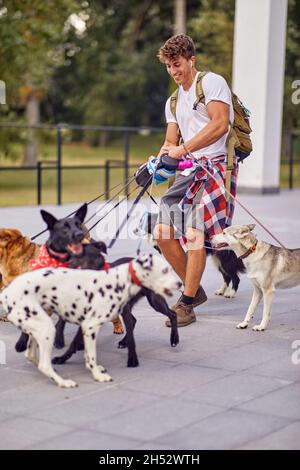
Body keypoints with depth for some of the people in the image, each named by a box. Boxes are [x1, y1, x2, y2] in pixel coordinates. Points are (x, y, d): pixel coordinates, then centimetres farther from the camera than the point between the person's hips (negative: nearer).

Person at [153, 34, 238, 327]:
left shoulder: (211, 82, -3)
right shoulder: (173, 102, 22)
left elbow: (220, 124, -17)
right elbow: (170, 143, 17)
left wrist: (183, 149, -20)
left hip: (216, 164, -8)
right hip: (190, 171, 8)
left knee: (194, 233, -18)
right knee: (163, 233, 1)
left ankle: (186, 305, -11)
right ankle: (194, 290, 17)